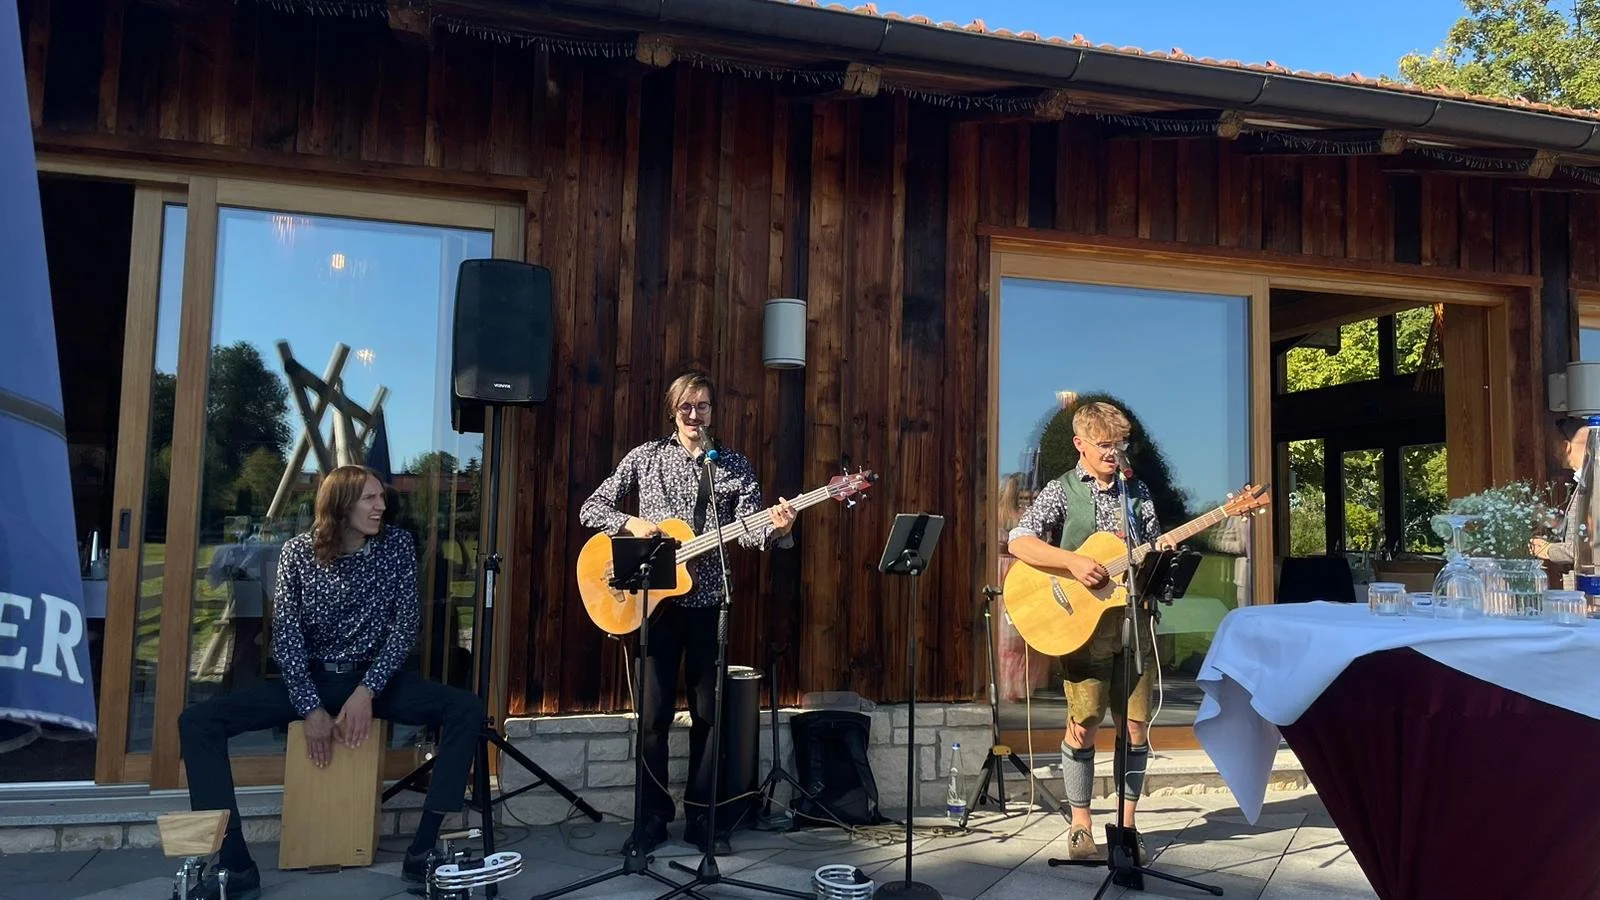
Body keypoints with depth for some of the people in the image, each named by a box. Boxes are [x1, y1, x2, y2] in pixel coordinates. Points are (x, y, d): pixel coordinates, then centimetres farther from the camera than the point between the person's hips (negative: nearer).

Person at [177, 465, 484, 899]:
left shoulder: (398, 545, -5)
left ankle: (424, 850, -22)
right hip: (310, 677, 0)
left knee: (467, 709, -25)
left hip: (373, 676, 0)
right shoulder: (298, 551, -6)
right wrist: (310, 707, -17)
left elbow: (405, 626, -7)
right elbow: (286, 635, -8)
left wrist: (367, 691, -19)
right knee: (197, 722, -20)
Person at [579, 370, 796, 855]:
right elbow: (591, 508, 3)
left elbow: (747, 530, -7)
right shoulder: (646, 456, 3)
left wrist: (776, 529, -29)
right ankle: (653, 817, 16)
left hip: (708, 601, 1)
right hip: (655, 599, -1)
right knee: (654, 714, 2)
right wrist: (633, 524, -15)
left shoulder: (735, 466, 5)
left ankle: (702, 818, 18)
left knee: (708, 712, 6)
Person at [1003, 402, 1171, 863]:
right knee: (1084, 726, -1)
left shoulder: (1137, 490, 12)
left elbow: (1152, 548, 17)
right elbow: (1018, 541, -14)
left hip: (1133, 619, 4)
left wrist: (1162, 550, -6)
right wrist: (1073, 561, -23)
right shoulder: (1061, 491, -2)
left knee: (1135, 725, 5)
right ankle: (1081, 824, 14)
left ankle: (1127, 822, 19)